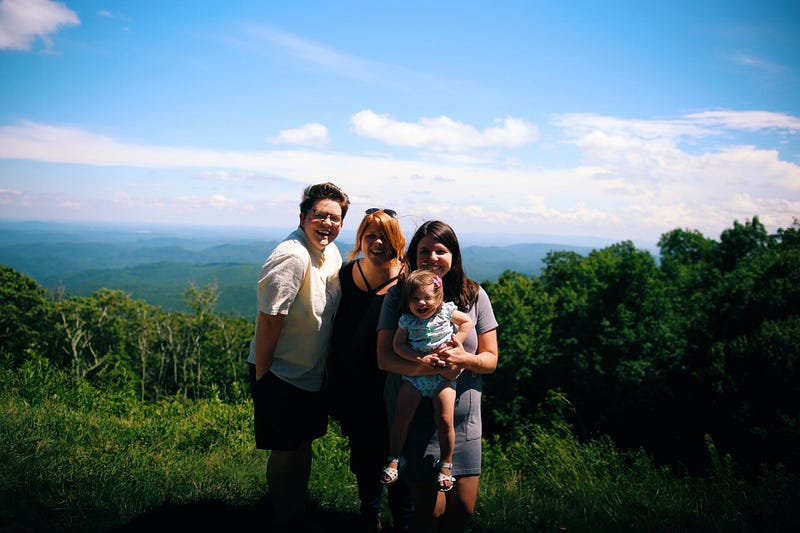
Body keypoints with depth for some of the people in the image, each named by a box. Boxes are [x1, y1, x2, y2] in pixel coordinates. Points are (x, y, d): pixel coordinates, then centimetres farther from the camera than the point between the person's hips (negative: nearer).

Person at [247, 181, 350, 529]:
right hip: (281, 374, -8)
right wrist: (261, 376, -20)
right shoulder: (291, 257, -25)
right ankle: (285, 519, 27)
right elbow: (269, 319, -24)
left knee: (304, 441, 22)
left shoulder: (331, 252, 3)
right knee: (287, 449, 5)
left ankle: (298, 507, 42)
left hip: (313, 371, 9)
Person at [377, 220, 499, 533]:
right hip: (413, 415, -2)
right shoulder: (399, 295, -5)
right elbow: (384, 357, -8)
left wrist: (465, 359, -22)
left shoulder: (474, 295, -1)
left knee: (463, 508, 7)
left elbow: (491, 359, 1)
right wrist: (419, 366, -28)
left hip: (462, 416, 2)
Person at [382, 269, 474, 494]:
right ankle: (393, 460, 13)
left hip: (443, 375, -1)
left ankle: (445, 465, 9)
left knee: (445, 420, -9)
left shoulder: (446, 311, -3)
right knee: (401, 417, -5)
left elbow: (467, 322, 7)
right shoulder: (407, 320, -2)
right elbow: (398, 344, -2)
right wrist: (419, 358, -16)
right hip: (414, 374, 1)